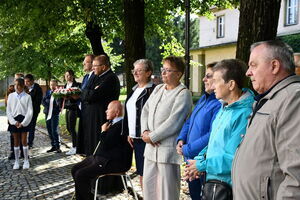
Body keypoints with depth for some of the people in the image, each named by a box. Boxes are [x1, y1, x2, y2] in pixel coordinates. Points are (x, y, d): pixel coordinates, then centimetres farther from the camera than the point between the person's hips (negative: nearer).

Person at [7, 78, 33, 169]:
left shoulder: (27, 97, -3)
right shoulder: (11, 96, 4)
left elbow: (30, 111, -6)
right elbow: (8, 111, 3)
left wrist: (23, 123, -12)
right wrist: (14, 122, -8)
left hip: (24, 120, -2)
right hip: (14, 120, 2)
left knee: (24, 141, 2)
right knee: (16, 141, 8)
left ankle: (26, 160, 13)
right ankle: (16, 161, 16)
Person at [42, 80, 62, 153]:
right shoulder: (48, 92, 14)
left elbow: (59, 103, -14)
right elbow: (43, 101, 12)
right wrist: (47, 106, -3)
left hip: (55, 114, -6)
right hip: (47, 114, 6)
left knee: (54, 131, -9)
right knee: (49, 131, 9)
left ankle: (57, 147, -1)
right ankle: (53, 146, 19)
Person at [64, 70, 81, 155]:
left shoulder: (77, 85, -8)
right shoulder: (65, 85, 16)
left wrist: (70, 97, -26)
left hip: (73, 108, -8)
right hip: (67, 108, 8)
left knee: (72, 128, -7)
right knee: (68, 128, 11)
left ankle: (74, 147, 1)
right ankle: (76, 143, 26)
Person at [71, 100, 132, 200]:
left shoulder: (120, 125, -19)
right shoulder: (112, 123, 15)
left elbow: (105, 145, -20)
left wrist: (103, 131, -6)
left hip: (114, 162, -11)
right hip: (102, 157, 11)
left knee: (80, 175, -19)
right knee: (75, 169, 7)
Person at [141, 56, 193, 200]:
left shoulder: (183, 94, -11)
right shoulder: (158, 89, 14)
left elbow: (173, 123, -18)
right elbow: (145, 111, 13)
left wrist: (152, 137, -13)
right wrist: (145, 131, -4)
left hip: (168, 149, -7)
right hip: (151, 147, 7)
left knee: (166, 188, 1)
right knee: (148, 183, 15)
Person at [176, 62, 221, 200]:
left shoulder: (220, 104, -22)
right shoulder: (203, 98, 9)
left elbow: (212, 136, -28)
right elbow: (189, 122, 17)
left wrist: (186, 150, -20)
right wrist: (181, 139, -1)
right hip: (191, 160, 9)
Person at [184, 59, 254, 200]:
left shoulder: (244, 115, -24)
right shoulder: (225, 107, 6)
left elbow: (233, 159, -25)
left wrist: (201, 164, -15)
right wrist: (200, 158, 1)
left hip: (225, 187, -8)